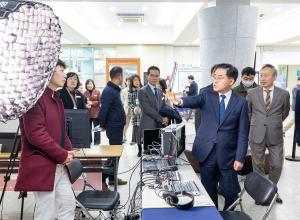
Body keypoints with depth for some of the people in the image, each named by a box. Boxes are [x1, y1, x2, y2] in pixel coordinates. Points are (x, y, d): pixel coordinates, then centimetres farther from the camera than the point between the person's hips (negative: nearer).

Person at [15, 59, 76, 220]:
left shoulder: (56, 98, 14)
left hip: (59, 165, 9)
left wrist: (68, 151, 2)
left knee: (69, 205, 16)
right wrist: (62, 155, -16)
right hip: (42, 166, -9)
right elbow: (35, 134, -23)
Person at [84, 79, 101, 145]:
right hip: (87, 114, 2)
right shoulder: (85, 93, 5)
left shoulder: (97, 92, -1)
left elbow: (100, 101, -6)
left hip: (95, 113, -2)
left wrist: (92, 103, -14)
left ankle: (97, 143, 17)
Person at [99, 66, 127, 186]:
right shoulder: (109, 91, -19)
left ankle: (110, 176, 28)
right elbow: (103, 110, -21)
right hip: (114, 127, -9)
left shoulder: (114, 90, 11)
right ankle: (112, 178, 12)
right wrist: (103, 125, -10)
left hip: (117, 126, 9)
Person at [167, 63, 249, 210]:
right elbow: (193, 100, -22)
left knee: (230, 191, 10)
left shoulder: (241, 102, -2)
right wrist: (179, 101, -44)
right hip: (206, 151, 1)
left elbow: (243, 133, -2)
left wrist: (240, 158, -7)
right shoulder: (207, 95, 0)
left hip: (227, 154, -1)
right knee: (208, 190, 14)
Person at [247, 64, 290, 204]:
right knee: (258, 165, 10)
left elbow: (285, 112, 15)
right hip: (257, 135, 0)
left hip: (276, 135, 0)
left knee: (277, 165, 7)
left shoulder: (284, 94, -2)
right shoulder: (252, 93, -2)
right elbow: (247, 112, 12)